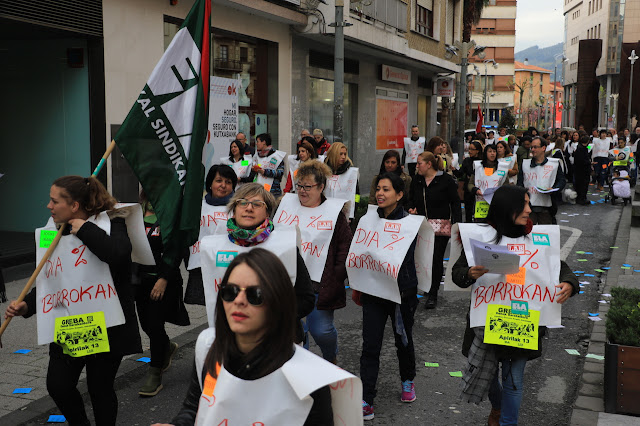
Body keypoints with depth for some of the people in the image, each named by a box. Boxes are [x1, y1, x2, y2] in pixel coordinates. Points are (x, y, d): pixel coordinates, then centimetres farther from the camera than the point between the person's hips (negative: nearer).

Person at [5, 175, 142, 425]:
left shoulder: (110, 223, -11)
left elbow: (118, 253, -35)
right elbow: (49, 280, 14)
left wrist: (85, 229, -23)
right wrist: (26, 305, -2)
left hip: (105, 326, -6)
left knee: (99, 387, 5)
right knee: (58, 385, 3)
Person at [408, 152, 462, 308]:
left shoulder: (446, 180, -5)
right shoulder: (417, 180, 9)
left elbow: (455, 202, -2)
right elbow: (411, 199, 22)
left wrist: (456, 223, -10)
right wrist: (412, 209, 1)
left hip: (440, 226, -4)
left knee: (436, 259, -3)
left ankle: (433, 295, 5)